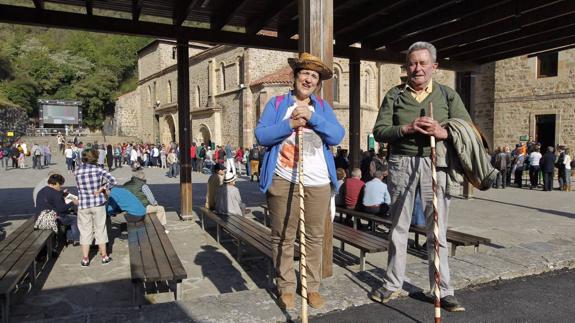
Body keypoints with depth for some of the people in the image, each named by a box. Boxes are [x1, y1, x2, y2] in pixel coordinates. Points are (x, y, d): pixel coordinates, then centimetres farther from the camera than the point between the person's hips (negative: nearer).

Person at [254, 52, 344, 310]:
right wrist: (290, 124, -14)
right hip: (283, 181, -2)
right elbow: (261, 135, -3)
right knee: (282, 238, 4)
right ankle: (286, 288, 18)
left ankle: (312, 287, 21)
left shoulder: (323, 107, 13)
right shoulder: (277, 103, 8)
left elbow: (337, 136, -2)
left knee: (315, 237, 8)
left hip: (318, 183, 2)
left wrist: (312, 117, -13)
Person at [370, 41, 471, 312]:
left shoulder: (447, 95, 9)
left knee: (437, 230, 2)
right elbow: (379, 131, 0)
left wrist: (444, 133, -15)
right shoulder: (394, 95, 8)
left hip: (435, 164, 0)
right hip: (401, 164, 1)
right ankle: (392, 284, 22)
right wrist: (407, 128, -16)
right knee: (398, 226, 9)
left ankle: (443, 290, 15)